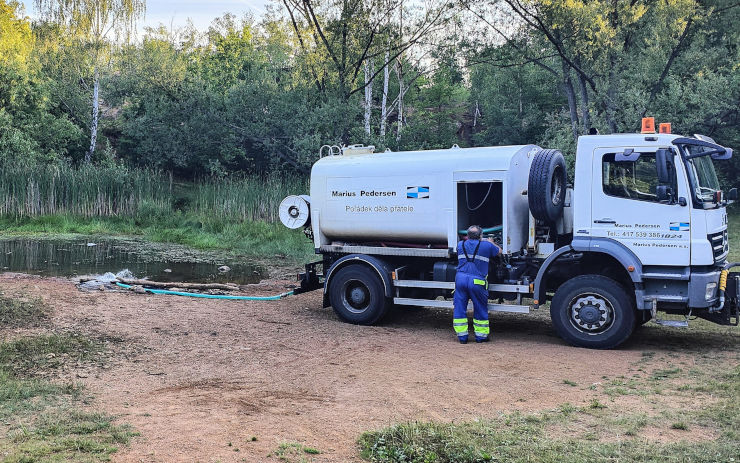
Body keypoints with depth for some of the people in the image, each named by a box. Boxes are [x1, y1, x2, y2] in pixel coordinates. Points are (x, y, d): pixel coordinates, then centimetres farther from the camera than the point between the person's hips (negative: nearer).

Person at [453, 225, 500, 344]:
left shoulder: (461, 244, 13)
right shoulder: (487, 245, 4)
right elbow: (498, 251, 23)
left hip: (461, 279, 3)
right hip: (477, 281, -2)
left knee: (460, 308, 9)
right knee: (480, 309, 10)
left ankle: (462, 336, 9)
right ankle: (481, 335, 17)